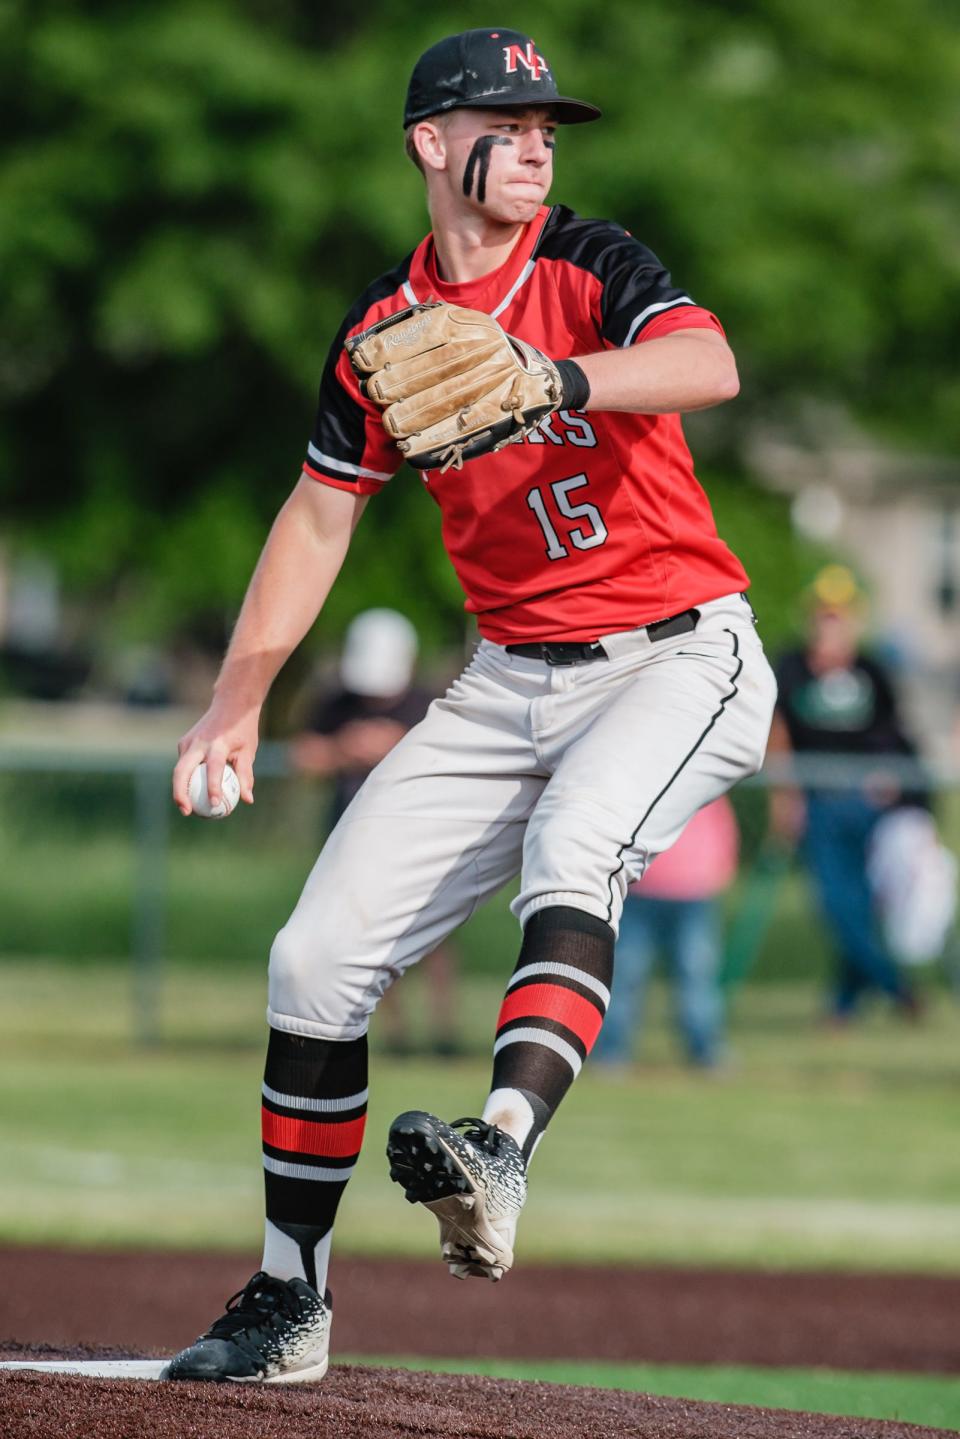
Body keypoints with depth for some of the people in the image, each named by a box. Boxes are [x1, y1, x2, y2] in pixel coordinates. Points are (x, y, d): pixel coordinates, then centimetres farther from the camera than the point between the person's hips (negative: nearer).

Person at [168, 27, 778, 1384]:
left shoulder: (591, 266, -9)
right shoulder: (382, 331, 5)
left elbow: (709, 366, -30)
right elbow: (321, 511, 16)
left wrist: (545, 378, -46)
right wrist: (237, 698, 9)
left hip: (677, 658, -5)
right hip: (511, 683, 5)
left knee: (571, 846, -37)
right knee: (318, 956, -1)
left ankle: (500, 1150, -52)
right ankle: (287, 1307, 9)